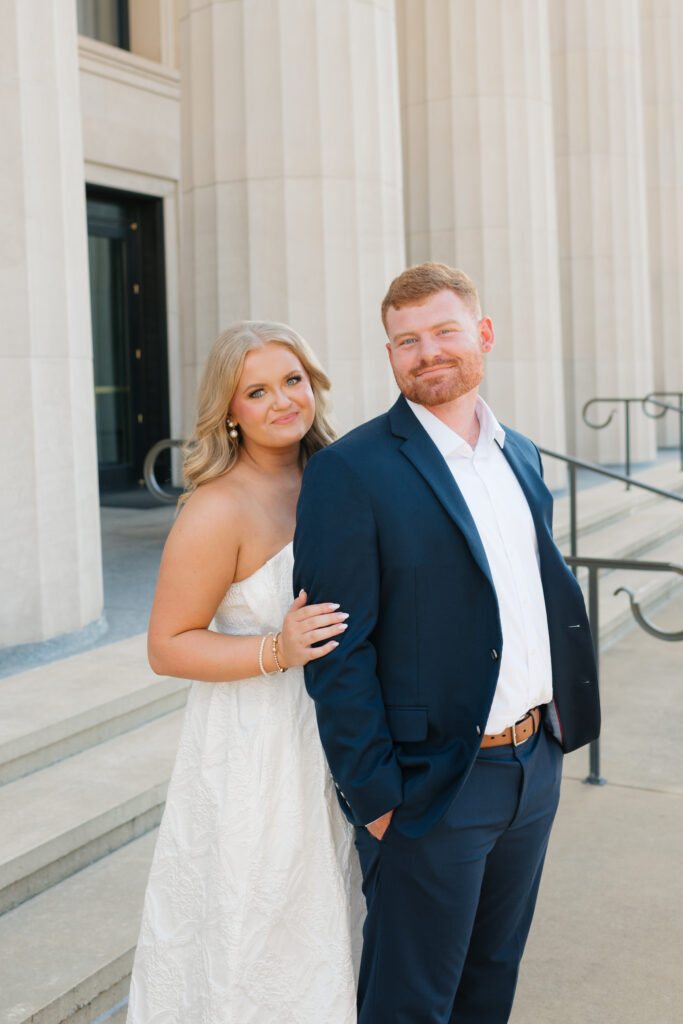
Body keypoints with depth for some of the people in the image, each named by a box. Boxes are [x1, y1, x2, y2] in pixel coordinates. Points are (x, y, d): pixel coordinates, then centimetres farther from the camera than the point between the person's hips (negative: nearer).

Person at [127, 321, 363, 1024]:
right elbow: (167, 647, -15)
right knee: (256, 946, 8)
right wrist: (276, 651, -27)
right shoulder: (217, 510, -19)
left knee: (323, 930, 21)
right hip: (253, 756, -7)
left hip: (328, 745, 7)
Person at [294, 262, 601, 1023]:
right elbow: (338, 652, -16)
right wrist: (373, 795, -15)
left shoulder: (520, 455, 9)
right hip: (431, 788, -7)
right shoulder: (349, 471, -14)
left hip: (535, 770, 7)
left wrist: (553, 732, 13)